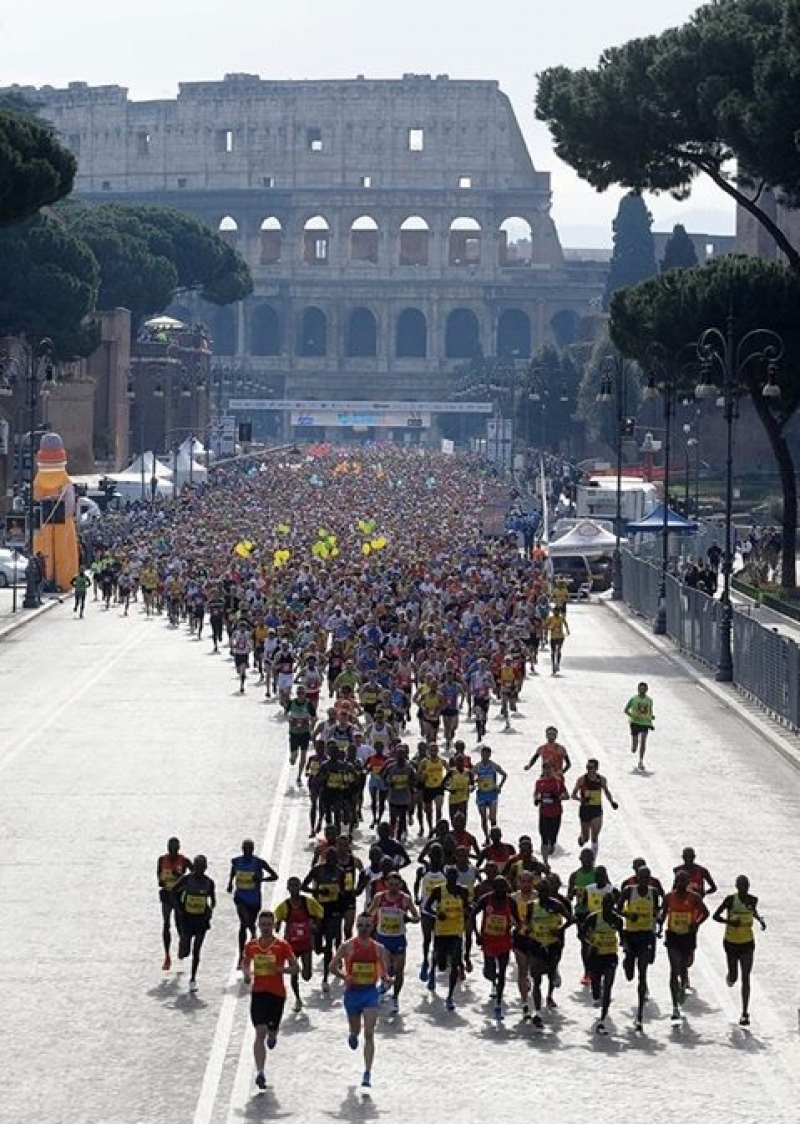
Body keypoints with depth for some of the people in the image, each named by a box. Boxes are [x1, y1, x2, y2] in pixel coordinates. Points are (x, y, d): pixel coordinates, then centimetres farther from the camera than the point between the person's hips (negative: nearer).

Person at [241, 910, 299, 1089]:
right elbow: (245, 962, 21)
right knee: (260, 1032, -12)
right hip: (258, 992, 0)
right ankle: (260, 1073, -15)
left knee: (271, 1031, 12)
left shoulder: (282, 946, -5)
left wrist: (280, 969, -20)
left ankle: (273, 1036, 53)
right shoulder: (251, 946, 3)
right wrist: (247, 973, -1)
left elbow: (295, 968, -2)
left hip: (277, 993, 0)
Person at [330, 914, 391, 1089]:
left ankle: (367, 1074, -11)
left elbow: (383, 972, 8)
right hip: (352, 992, 0)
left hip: (371, 992, 0)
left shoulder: (378, 948, 2)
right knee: (355, 1031, 16)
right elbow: (333, 967, 0)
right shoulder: (348, 946, -4)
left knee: (369, 1035, -10)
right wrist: (344, 976, -19)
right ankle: (352, 1036, 57)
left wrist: (386, 979, -15)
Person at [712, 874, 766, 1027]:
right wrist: (730, 922, -29)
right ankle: (730, 978, 49)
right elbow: (715, 916, -13)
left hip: (747, 943, 2)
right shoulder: (730, 899, -14)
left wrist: (760, 920, 3)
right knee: (734, 977, 8)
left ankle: (745, 1013, -1)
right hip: (731, 942, -2)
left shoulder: (753, 900, -3)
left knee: (745, 979, -3)